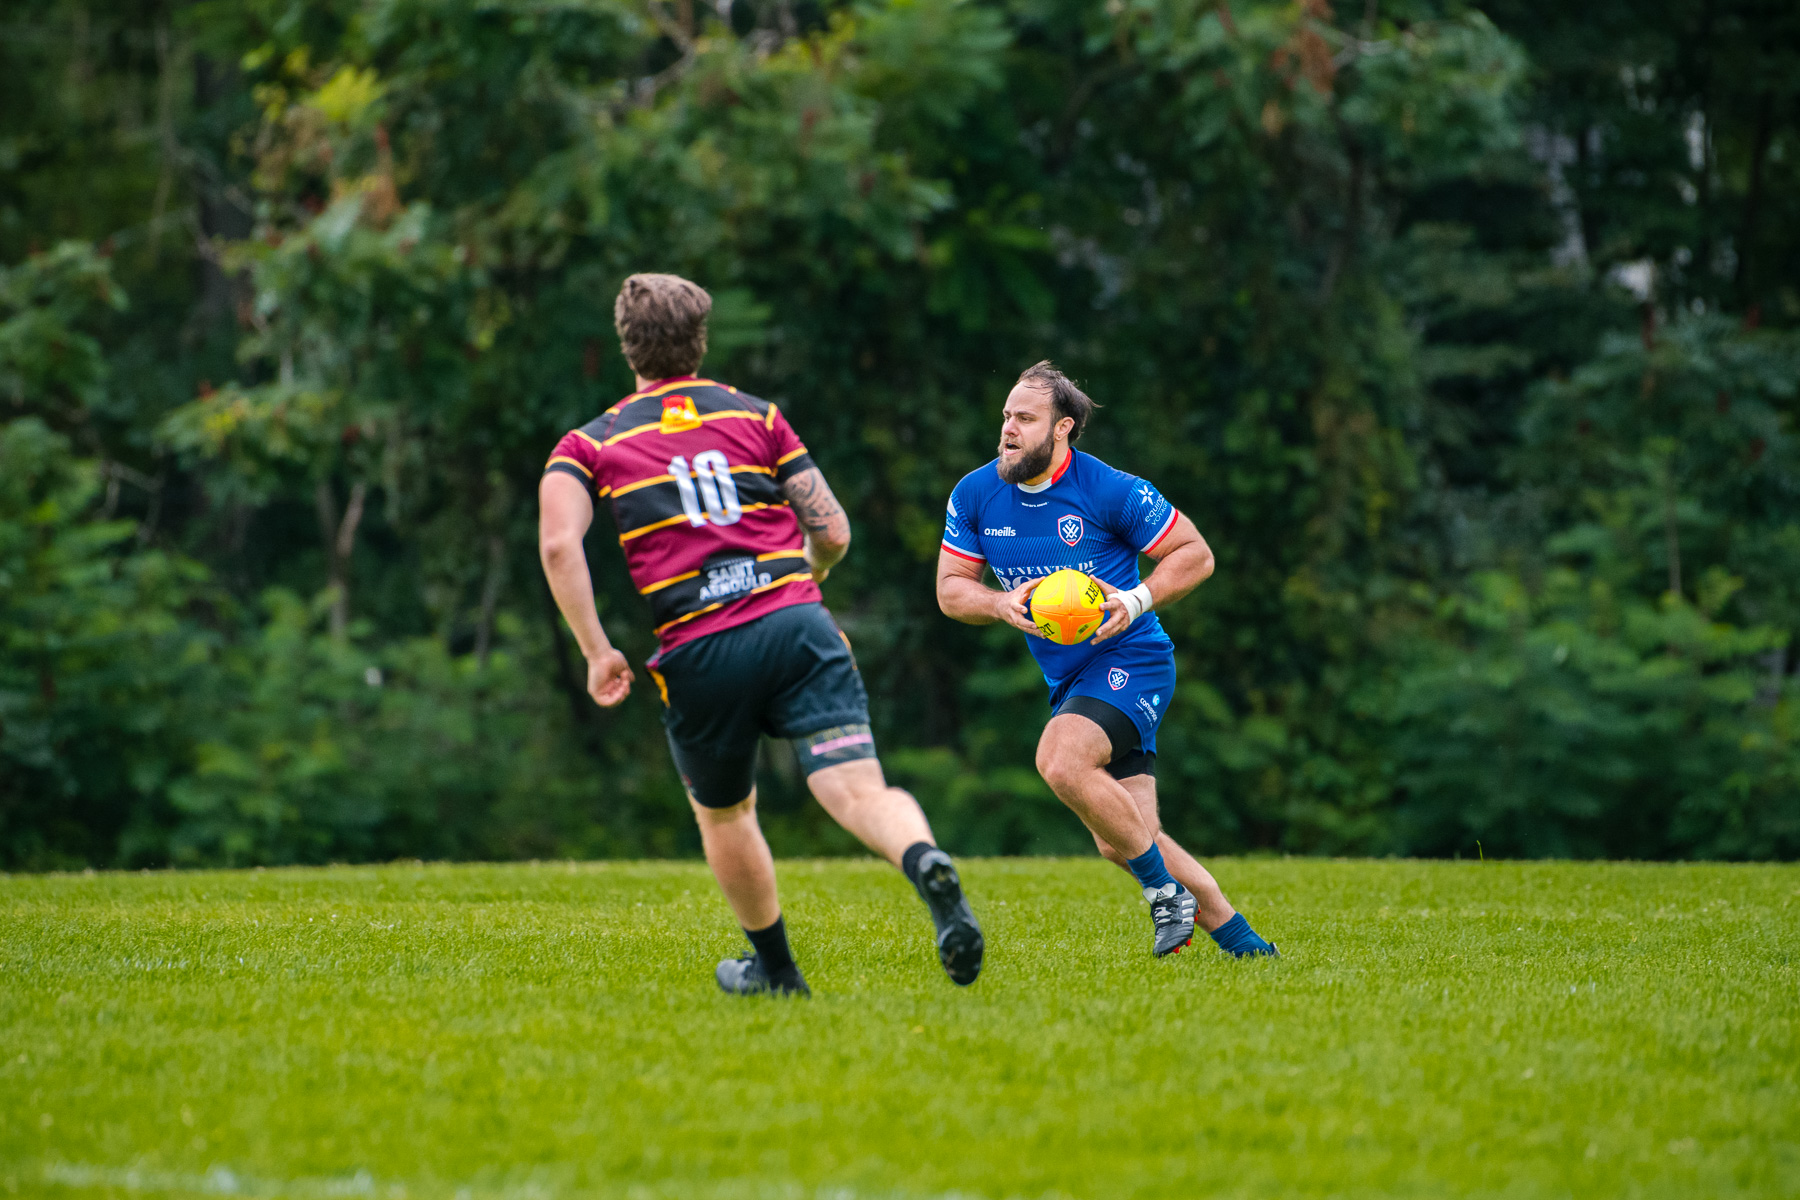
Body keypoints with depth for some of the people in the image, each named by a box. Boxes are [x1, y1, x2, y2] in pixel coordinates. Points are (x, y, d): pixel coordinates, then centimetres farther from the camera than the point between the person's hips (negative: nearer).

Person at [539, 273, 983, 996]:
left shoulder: (590, 444, 13)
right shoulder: (755, 415, 17)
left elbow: (558, 543, -7)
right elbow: (833, 532, 13)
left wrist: (596, 652, -3)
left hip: (698, 657, 0)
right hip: (796, 624, 0)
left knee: (723, 814, 25)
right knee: (859, 792, -13)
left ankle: (775, 968, 38)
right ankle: (928, 866, -44)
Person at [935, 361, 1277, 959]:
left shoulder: (1111, 491, -13)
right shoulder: (975, 495, 1)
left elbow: (1196, 554, -5)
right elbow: (950, 589, 6)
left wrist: (1136, 600, -20)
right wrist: (1002, 603, -14)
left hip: (1130, 659, -7)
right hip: (1068, 680, 7)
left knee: (1060, 761, -31)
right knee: (1120, 841, 2)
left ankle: (1166, 891, -14)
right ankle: (1241, 942, 17)